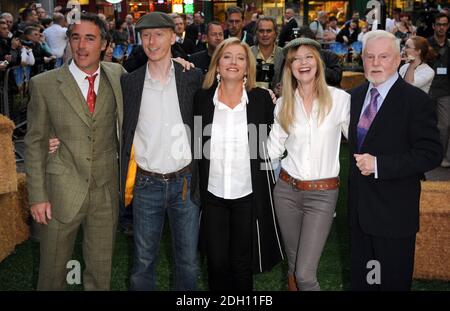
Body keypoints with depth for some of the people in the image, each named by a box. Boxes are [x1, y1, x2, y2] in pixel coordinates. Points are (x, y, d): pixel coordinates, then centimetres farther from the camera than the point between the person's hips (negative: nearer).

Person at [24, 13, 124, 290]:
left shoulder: (117, 75, 2)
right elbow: (35, 143, -2)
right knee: (53, 268, 12)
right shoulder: (44, 84, -5)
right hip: (62, 192, -2)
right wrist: (37, 196, -5)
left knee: (101, 270, 15)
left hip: (106, 191, 2)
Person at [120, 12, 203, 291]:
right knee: (144, 260, 12)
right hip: (147, 184, 0)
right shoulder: (130, 82, 0)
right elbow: (123, 132, 3)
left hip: (185, 181, 0)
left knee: (188, 260, 12)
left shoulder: (193, 77, -2)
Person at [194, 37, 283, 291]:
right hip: (212, 195, 1)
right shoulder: (202, 98, -1)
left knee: (242, 265, 12)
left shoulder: (262, 98, -4)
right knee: (217, 263, 10)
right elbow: (194, 145, 5)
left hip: (248, 196, -1)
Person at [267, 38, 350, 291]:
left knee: (305, 274, -9)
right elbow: (273, 149, 9)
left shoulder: (339, 98, -5)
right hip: (287, 190, 4)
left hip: (322, 194, -3)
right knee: (293, 265, 16)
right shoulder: (284, 103, 5)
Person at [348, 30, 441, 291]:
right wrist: (358, 162, 2)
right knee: (360, 278, 20)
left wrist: (378, 165, -23)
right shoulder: (356, 96, 7)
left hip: (394, 211, -5)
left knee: (393, 281, 10)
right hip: (359, 209, 6)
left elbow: (431, 154, -19)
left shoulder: (416, 101, -13)